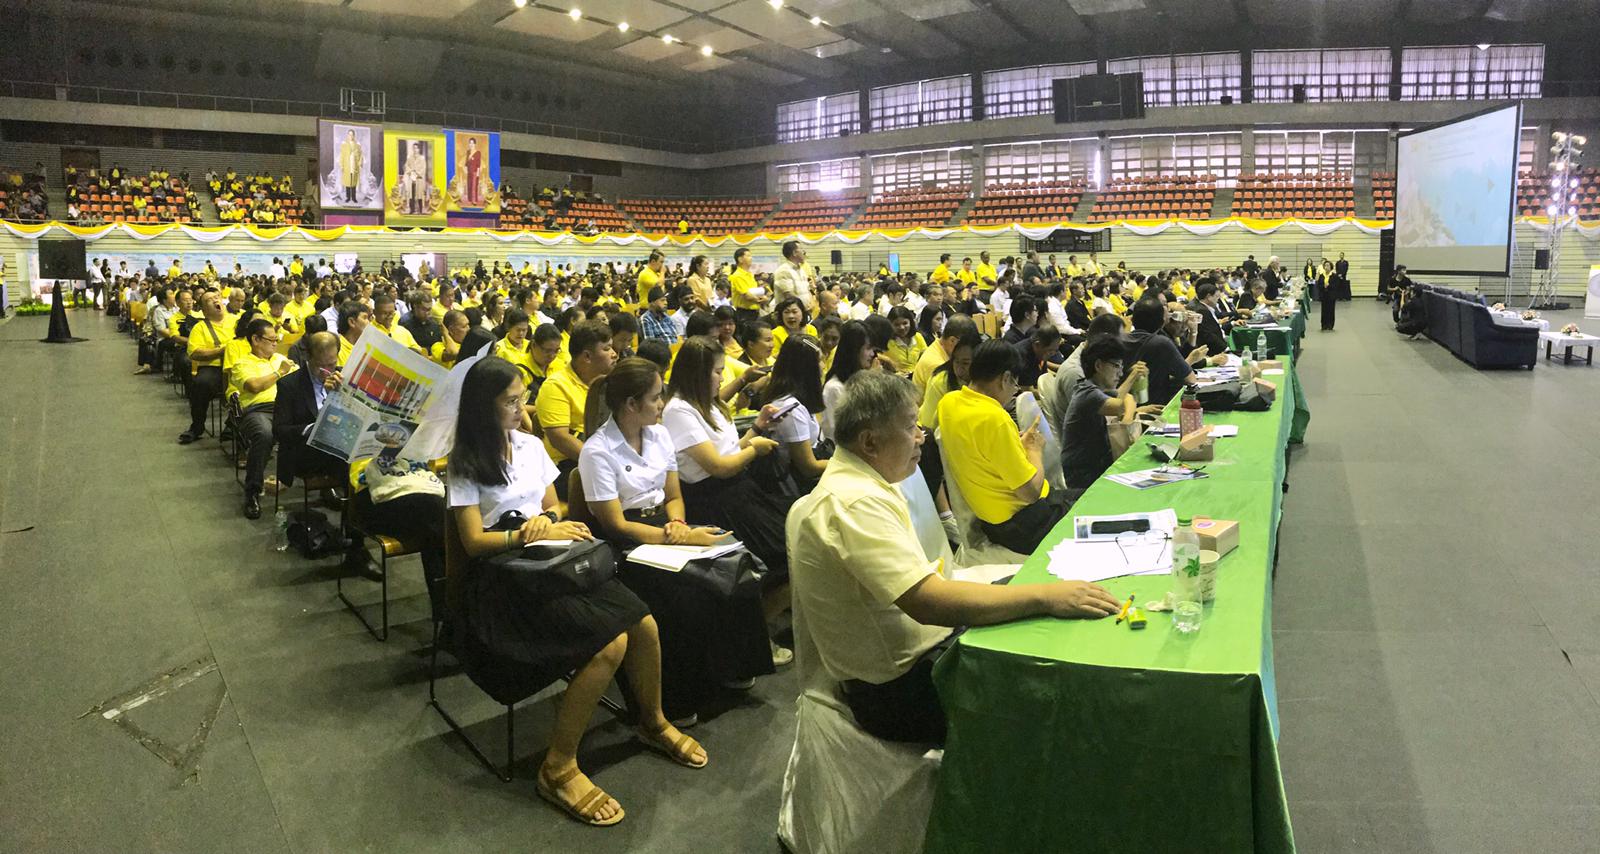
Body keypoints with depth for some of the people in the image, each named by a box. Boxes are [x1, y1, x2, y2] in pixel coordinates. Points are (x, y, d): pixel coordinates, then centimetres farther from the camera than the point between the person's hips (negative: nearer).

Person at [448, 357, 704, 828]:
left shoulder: (530, 446, 12)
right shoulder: (466, 465, -5)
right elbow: (474, 541, -10)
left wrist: (546, 520, -5)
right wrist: (533, 534, -18)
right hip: (502, 579, -6)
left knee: (644, 625, -15)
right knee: (611, 643, -27)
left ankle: (653, 722, 12)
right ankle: (558, 768, -15)